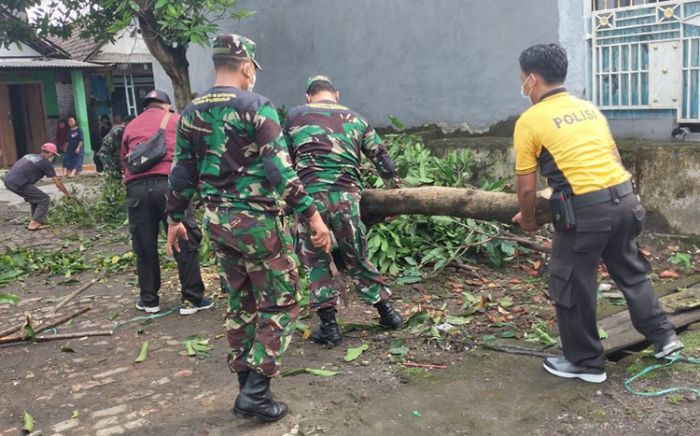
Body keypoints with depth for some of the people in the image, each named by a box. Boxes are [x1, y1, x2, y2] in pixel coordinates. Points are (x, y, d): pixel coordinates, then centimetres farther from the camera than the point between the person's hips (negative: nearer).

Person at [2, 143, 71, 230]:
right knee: (44, 199, 3)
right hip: (19, 183, -8)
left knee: (36, 197, 25)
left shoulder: (30, 156, 22)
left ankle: (38, 221, 30)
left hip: (8, 180, 8)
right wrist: (67, 193, 19)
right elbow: (57, 181, 5)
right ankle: (34, 224, 0)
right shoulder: (46, 163, 1)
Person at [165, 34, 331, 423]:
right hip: (258, 219, -6)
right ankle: (255, 394, 3)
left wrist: (176, 219, 21)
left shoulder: (192, 112, 7)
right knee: (279, 306, 6)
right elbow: (280, 170, -17)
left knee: (241, 305, 17)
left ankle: (248, 388, 25)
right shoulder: (257, 107, -11)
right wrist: (312, 214, -14)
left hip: (218, 220, 7)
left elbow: (182, 173, 10)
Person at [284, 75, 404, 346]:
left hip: (310, 195, -2)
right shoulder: (355, 118, 16)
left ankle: (328, 325, 11)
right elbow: (380, 156, 20)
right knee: (357, 258, 15)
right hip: (347, 196, 2)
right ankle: (387, 312, 24)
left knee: (315, 262, 11)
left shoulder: (295, 116, 11)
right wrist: (395, 185, 33)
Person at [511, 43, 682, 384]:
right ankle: (663, 335, 35)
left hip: (586, 209, -7)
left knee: (571, 286, 10)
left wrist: (527, 219, 16)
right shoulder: (589, 108, 16)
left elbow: (526, 186, -2)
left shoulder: (530, 120, -2)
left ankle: (586, 362, 22)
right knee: (630, 271, 26)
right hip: (625, 196, 7)